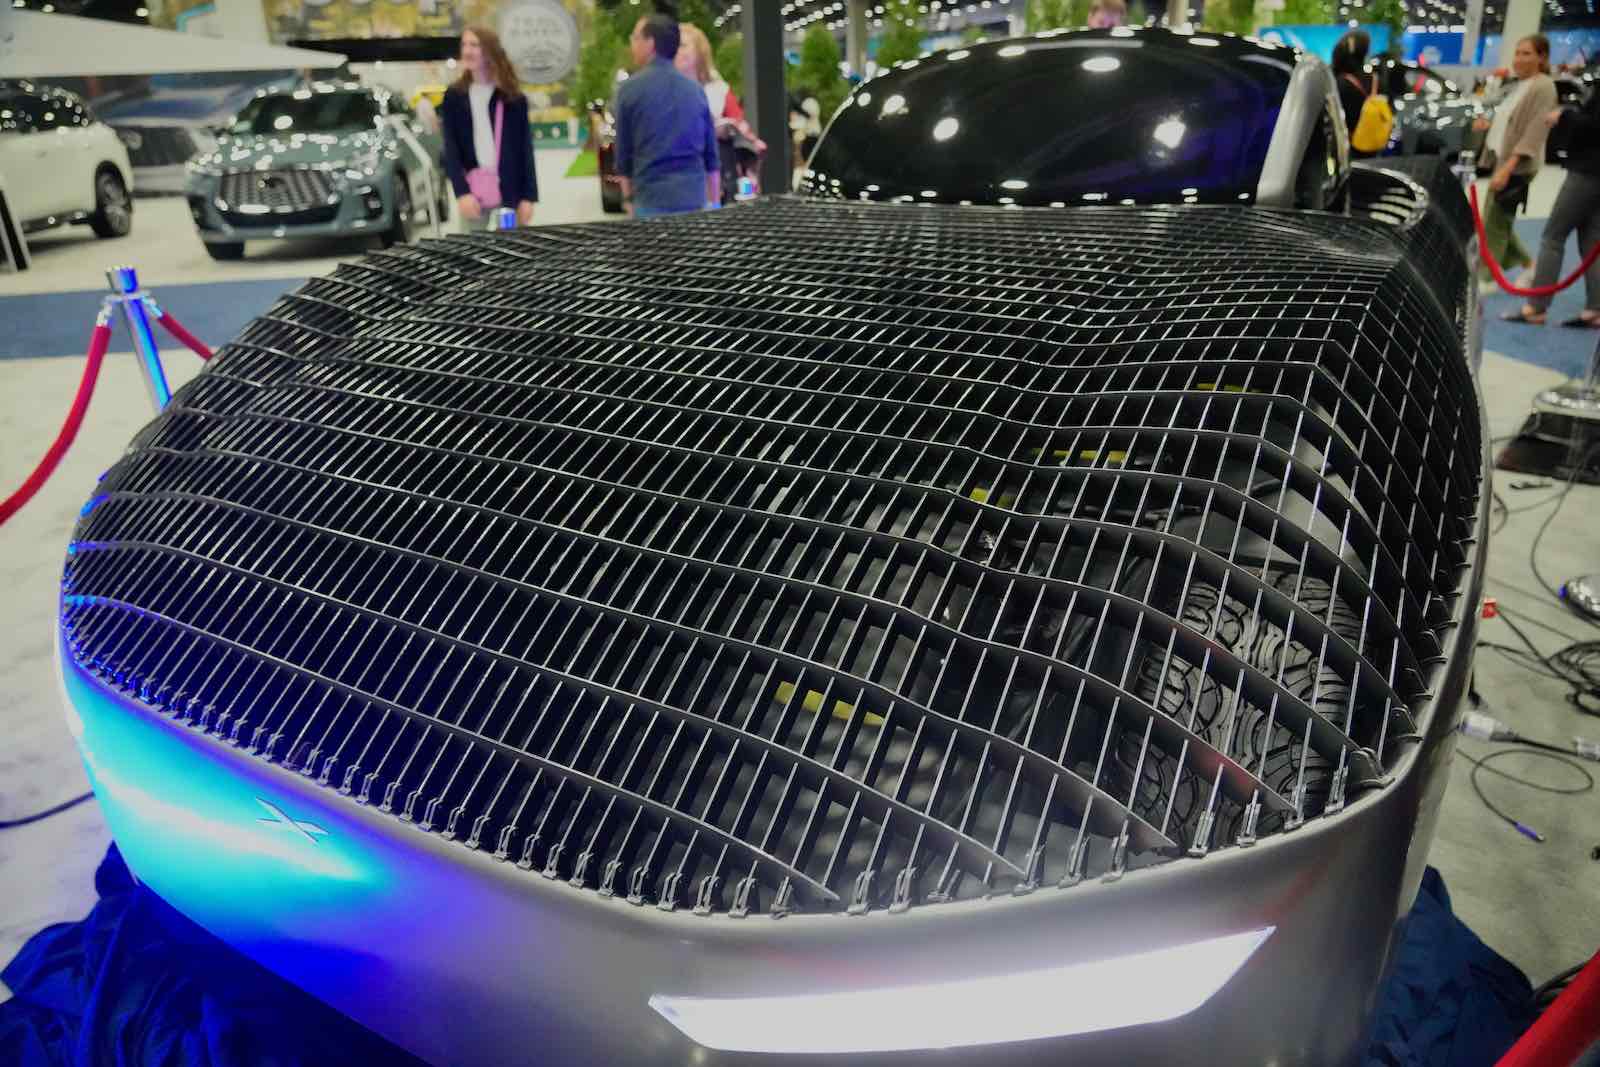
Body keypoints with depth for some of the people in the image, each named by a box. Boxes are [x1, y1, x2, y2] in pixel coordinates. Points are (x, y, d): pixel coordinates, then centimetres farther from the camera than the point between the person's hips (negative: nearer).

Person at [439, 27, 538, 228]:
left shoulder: (514, 98, 5)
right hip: (472, 194, 0)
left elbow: (525, 149, 4)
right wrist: (462, 192, -13)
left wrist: (529, 196, -5)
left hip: (510, 194, 0)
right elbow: (450, 149, 0)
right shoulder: (454, 97, 6)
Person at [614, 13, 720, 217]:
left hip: (652, 199, -3)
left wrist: (628, 198, 14)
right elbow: (711, 154, 11)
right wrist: (714, 203, 17)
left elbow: (623, 151, 3)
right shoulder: (695, 89, 9)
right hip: (695, 197, 3)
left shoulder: (630, 89, -2)